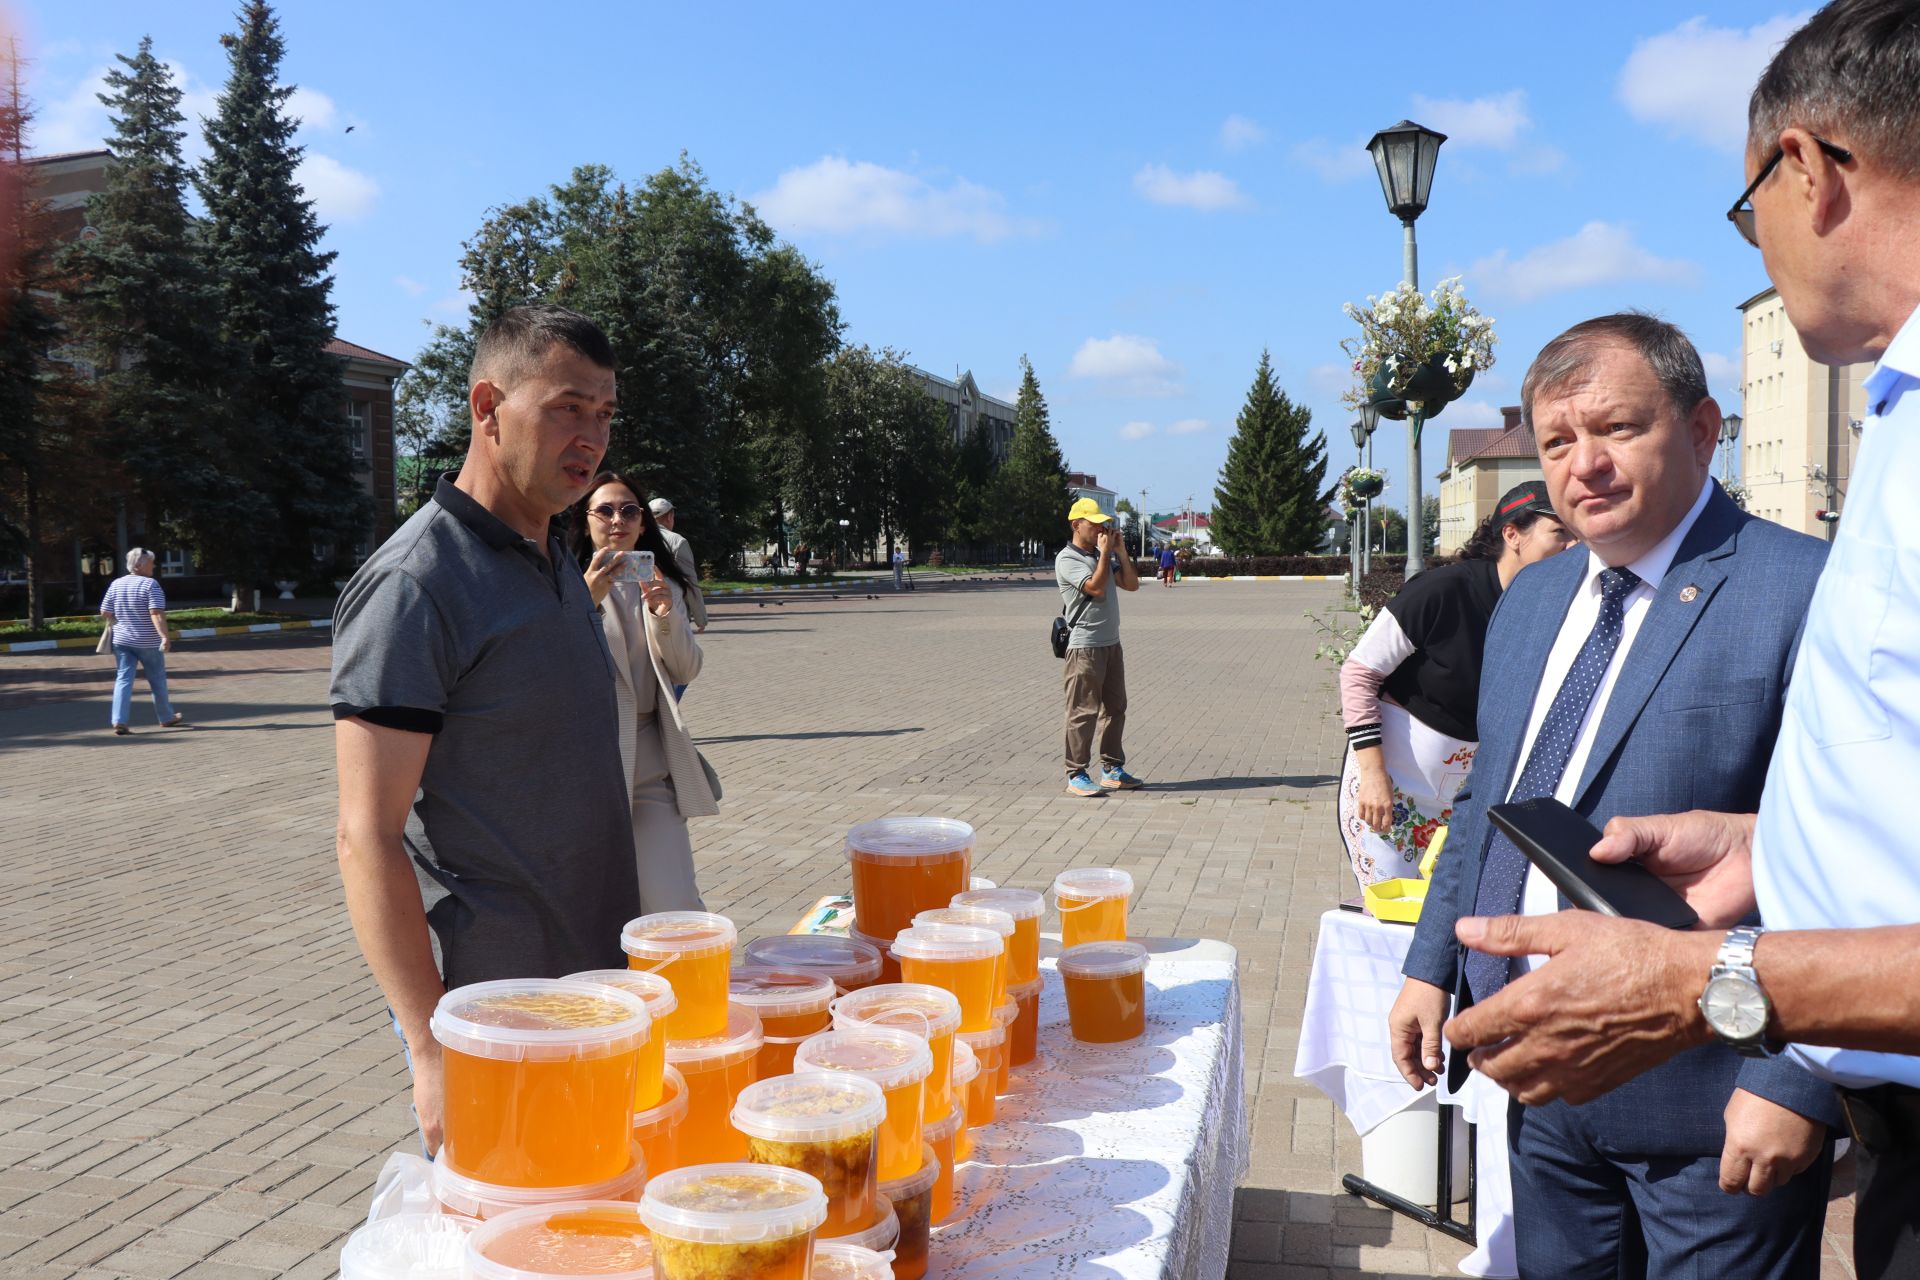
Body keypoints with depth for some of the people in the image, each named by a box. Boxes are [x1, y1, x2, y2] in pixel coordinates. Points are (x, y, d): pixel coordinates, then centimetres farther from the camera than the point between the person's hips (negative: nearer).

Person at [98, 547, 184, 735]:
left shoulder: (116, 584, 5)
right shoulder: (150, 584, -12)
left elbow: (105, 614, 8)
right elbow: (157, 614, -23)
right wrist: (165, 636, -29)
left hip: (122, 641, 4)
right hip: (148, 642, -4)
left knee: (123, 680, 3)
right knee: (157, 680, 10)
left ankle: (119, 721, -9)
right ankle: (166, 718, 23)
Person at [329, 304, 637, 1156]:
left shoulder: (557, 565, 10)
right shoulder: (413, 587, -17)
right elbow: (367, 838, -20)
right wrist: (432, 1050, -23)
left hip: (595, 985, 8)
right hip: (489, 1016, -8)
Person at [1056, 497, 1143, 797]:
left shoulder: (1104, 556, 15)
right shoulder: (1067, 559, -9)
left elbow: (1132, 584, 9)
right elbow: (1096, 587, -21)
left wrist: (1120, 550, 2)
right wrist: (1106, 552, -13)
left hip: (1111, 643, 8)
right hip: (1085, 646, -8)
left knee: (1115, 709, 12)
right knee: (1083, 712, -6)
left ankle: (1112, 770, 20)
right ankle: (1076, 776, -1)